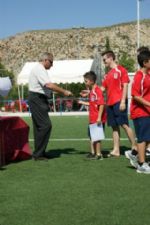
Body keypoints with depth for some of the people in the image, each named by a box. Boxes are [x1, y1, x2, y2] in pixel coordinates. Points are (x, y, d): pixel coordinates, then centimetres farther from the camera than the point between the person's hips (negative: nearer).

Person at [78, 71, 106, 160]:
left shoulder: (97, 91, -17)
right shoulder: (91, 91, 13)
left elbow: (102, 104, -22)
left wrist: (99, 117, -24)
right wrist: (83, 102, 18)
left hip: (98, 119, -10)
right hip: (92, 119, 10)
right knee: (92, 136, 18)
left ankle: (98, 154, 9)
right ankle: (93, 152, 30)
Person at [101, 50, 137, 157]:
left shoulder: (121, 70, -3)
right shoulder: (108, 74, 18)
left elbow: (125, 86, -10)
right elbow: (103, 88, 19)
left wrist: (123, 101, -17)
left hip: (119, 102, -7)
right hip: (110, 103, 7)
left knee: (124, 124, -8)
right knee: (114, 127, 6)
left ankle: (134, 147, 1)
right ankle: (116, 150, 8)